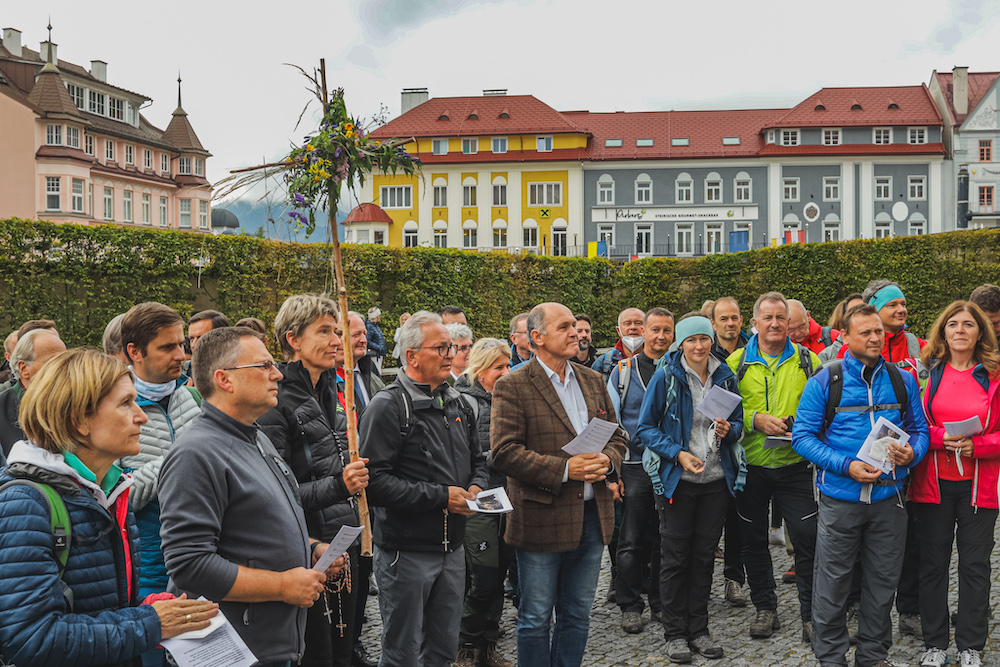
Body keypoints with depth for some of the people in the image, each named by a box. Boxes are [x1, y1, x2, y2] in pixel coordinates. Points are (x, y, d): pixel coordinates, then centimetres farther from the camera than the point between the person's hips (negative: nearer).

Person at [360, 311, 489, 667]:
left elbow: (477, 460, 23)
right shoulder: (388, 407, -14)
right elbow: (375, 481, -22)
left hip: (452, 549, 7)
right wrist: (440, 496, -20)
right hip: (407, 553, -7)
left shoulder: (457, 404, 11)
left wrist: (476, 487, 0)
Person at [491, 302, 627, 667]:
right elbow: (504, 452, -15)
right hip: (541, 521, -5)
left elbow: (616, 436, 16)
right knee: (535, 620, 5)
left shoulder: (593, 381, 11)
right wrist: (564, 469, -21)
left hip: (592, 516, 6)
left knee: (578, 616, 16)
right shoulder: (512, 387, -9)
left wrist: (606, 460, -7)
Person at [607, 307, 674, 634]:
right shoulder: (624, 371, 4)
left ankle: (661, 603, 20)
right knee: (631, 542, 0)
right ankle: (630, 606, 12)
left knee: (665, 539, 8)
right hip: (635, 467, -1)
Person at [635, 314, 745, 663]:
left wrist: (729, 429, -9)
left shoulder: (725, 378, 5)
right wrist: (677, 453, -19)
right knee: (675, 555, 2)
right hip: (677, 478, -3)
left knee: (704, 553, 10)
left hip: (717, 478, 3)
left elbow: (738, 422, 15)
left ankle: (698, 629, 21)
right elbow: (646, 428, -6)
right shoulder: (666, 378, -7)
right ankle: (675, 633, 13)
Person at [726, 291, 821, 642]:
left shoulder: (808, 360, 4)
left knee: (808, 537, -3)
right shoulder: (736, 362, 3)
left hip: (794, 465, -1)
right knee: (753, 540, 10)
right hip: (750, 465, 1)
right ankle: (765, 608, 26)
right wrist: (756, 419, -15)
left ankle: (811, 614, 10)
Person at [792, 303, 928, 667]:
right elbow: (802, 435, -7)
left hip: (888, 497, 3)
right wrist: (847, 466, -17)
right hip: (840, 498, -3)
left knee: (883, 581, 12)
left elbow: (919, 428, 12)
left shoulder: (902, 381, 7)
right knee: (833, 582, 4)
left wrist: (912, 453, -12)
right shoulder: (824, 382, -4)